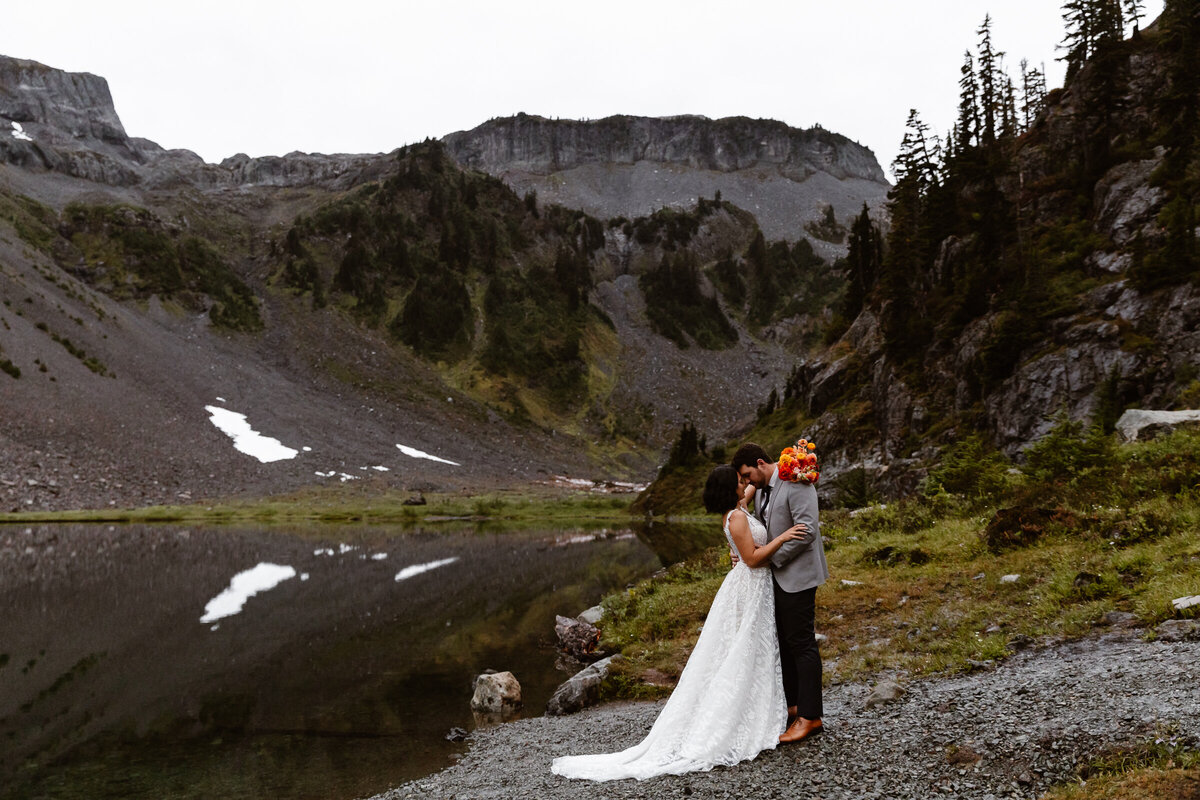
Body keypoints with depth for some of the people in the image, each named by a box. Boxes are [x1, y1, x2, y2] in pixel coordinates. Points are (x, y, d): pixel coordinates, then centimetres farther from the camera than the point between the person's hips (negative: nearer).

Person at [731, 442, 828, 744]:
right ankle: (792, 706, 25)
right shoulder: (762, 490, 13)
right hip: (776, 576, 9)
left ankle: (810, 716, 5)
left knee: (801, 643, -3)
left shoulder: (795, 483, -16)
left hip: (796, 575, -9)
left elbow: (807, 530, -23)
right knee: (784, 642, 14)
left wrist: (771, 557, -17)